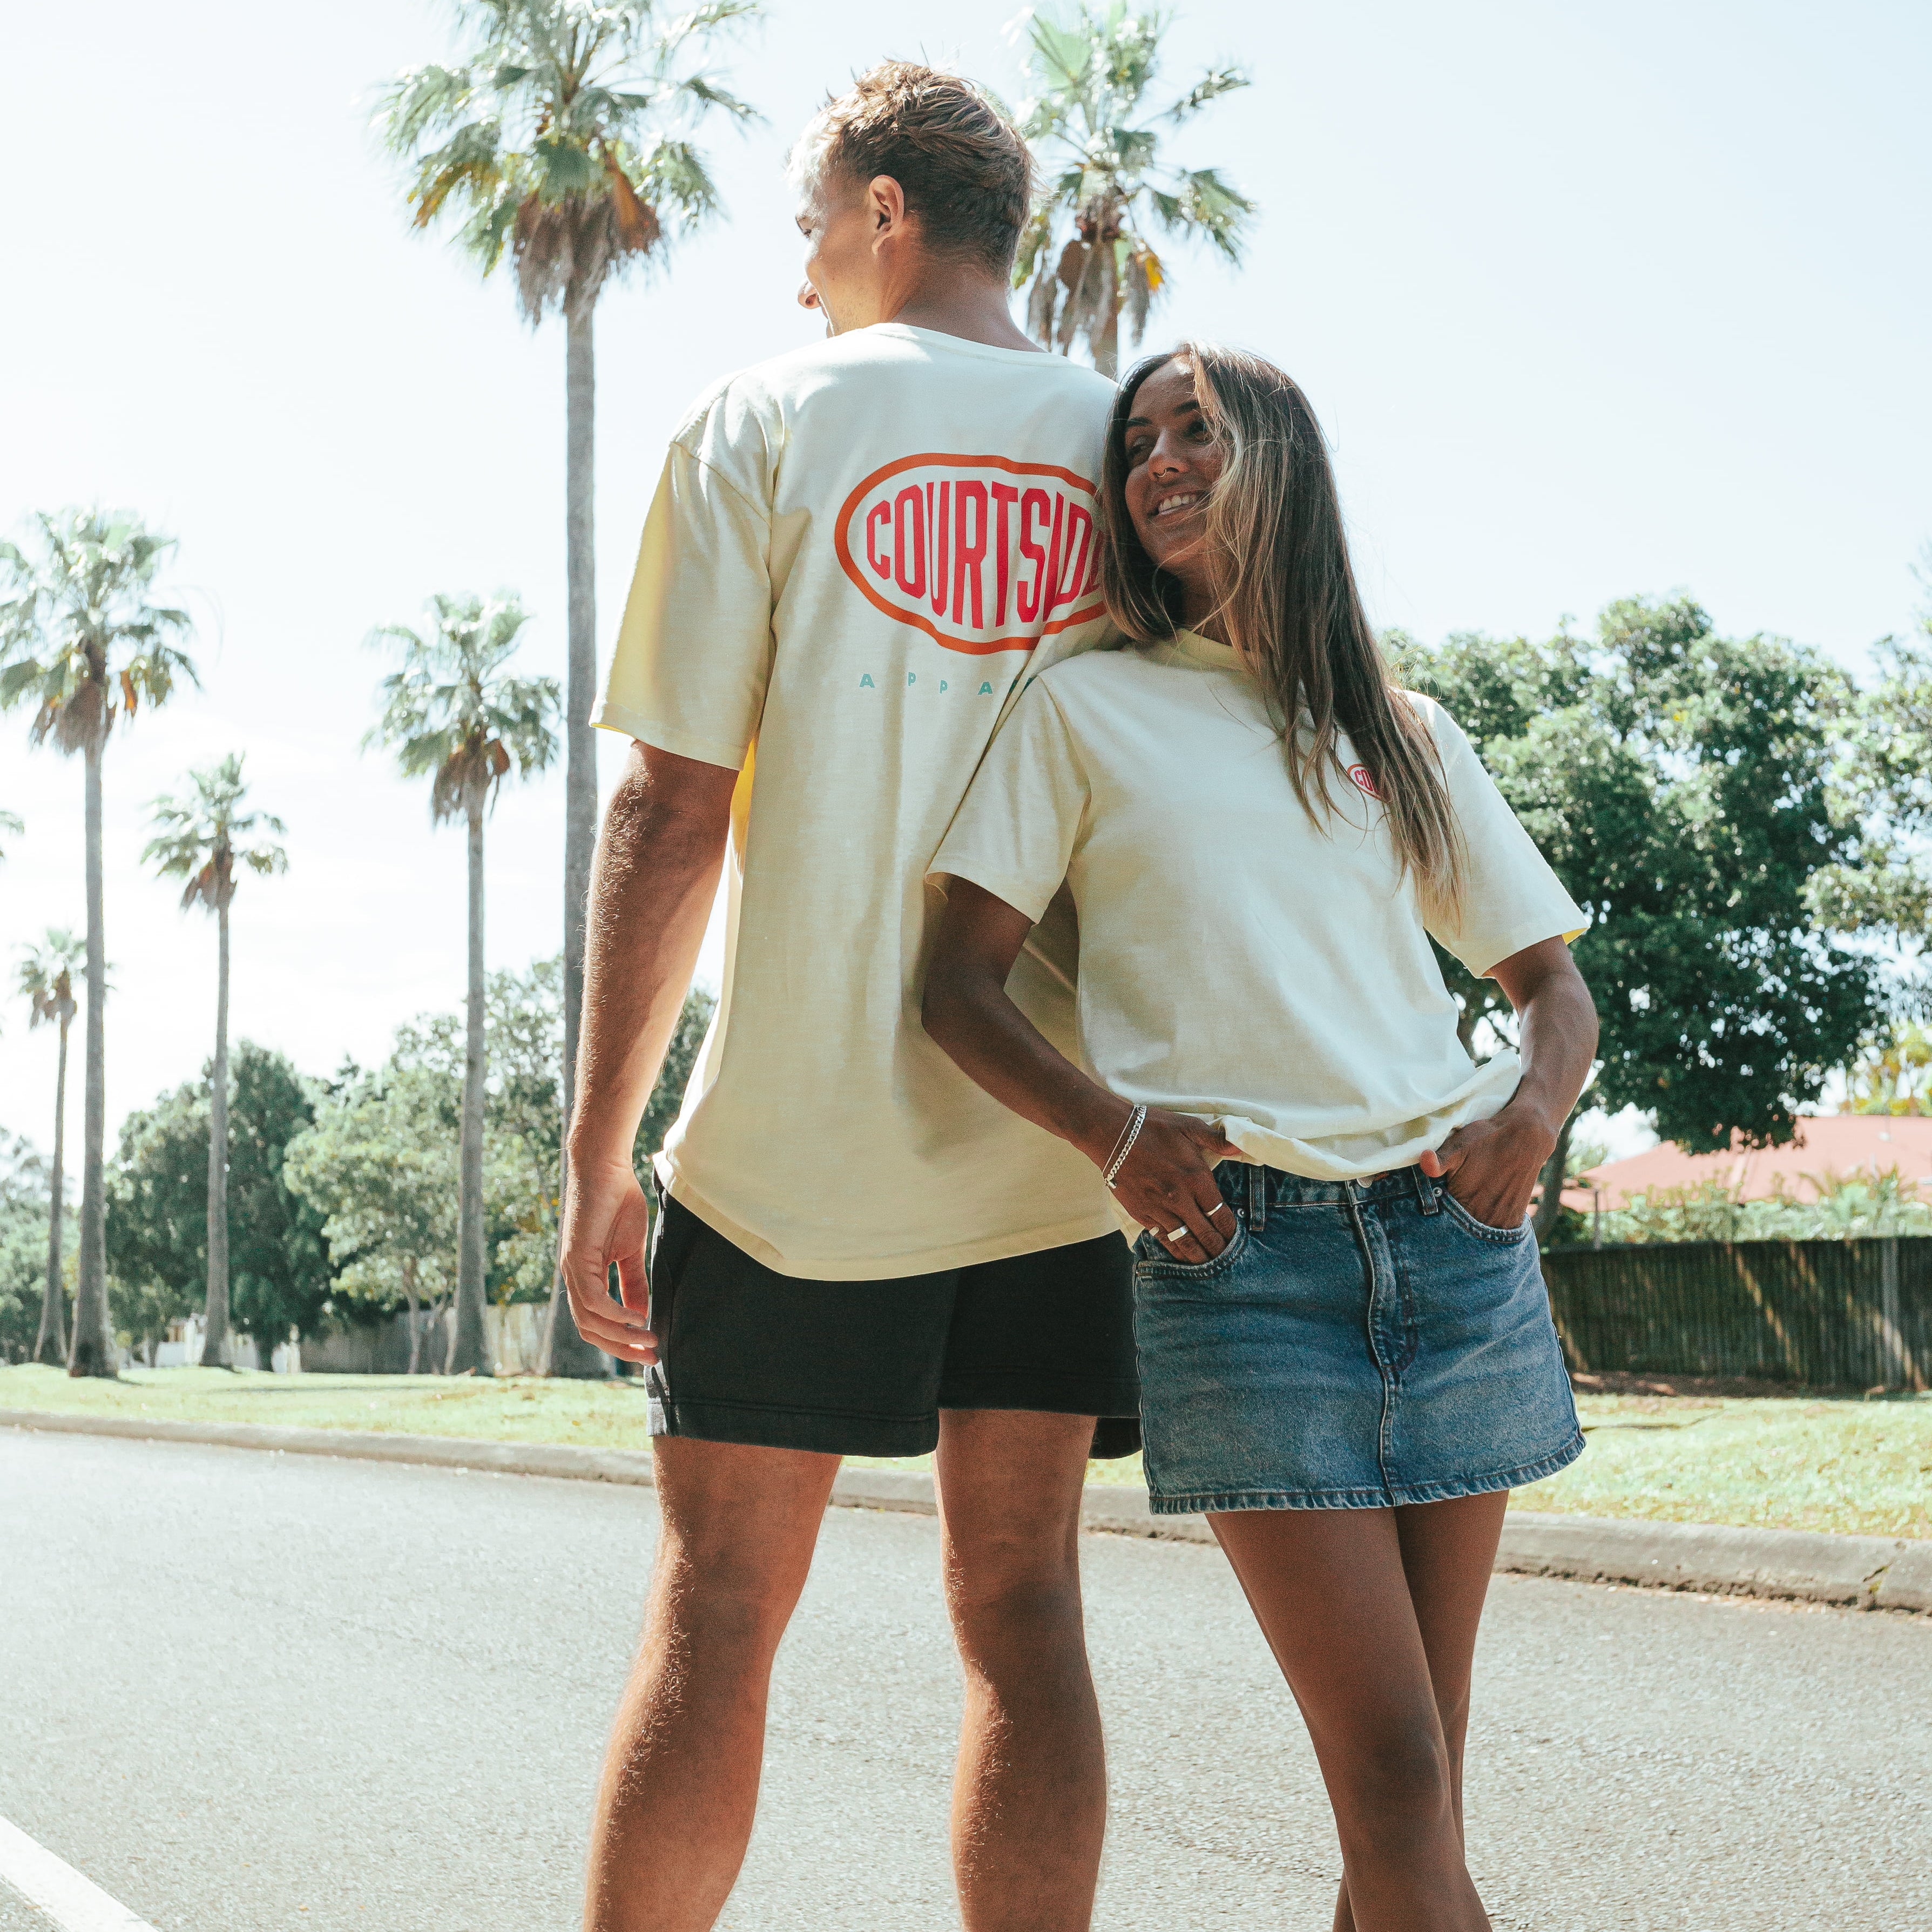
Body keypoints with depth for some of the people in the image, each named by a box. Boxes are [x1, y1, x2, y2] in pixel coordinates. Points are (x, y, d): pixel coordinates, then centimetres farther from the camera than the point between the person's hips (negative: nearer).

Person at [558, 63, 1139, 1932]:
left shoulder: (765, 421, 0)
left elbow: (669, 815, -5)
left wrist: (596, 1153, -1)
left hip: (800, 1129, -3)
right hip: (1058, 1142, 3)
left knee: (714, 1609, 4)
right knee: (1018, 1605, 7)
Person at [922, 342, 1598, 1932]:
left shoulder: (1400, 729, 19)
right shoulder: (1084, 709, 10)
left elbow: (1551, 977, 19)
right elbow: (961, 982, 2)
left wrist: (1537, 1103, -3)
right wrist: (1106, 1127, -16)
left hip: (1453, 1243, 4)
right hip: (1237, 1249, -3)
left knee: (1416, 1780, 3)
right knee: (1394, 1781, -11)